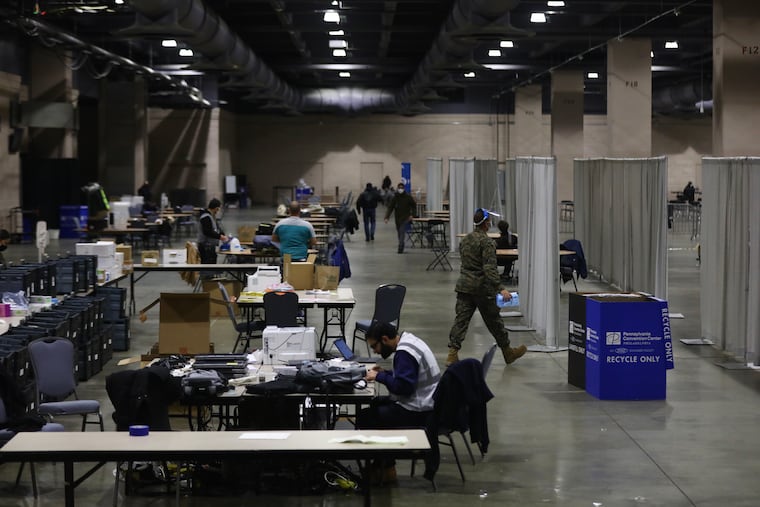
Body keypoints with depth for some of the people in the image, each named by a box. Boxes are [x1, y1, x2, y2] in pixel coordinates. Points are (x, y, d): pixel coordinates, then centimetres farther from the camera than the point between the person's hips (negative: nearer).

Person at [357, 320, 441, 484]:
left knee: (365, 418, -8)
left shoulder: (404, 352, -20)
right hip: (425, 404, 11)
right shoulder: (409, 340, 11)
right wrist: (385, 372, 11)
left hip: (418, 412, -11)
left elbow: (403, 386, -26)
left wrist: (379, 377, -14)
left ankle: (385, 469, 3)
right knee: (376, 403, 25)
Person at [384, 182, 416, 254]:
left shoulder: (408, 197, -3)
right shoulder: (395, 198, 0)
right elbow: (390, 208, -4)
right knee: (399, 233, 11)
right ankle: (401, 248, 24)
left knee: (402, 232, -16)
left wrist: (412, 214, -3)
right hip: (397, 218, 3)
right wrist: (386, 217, -14)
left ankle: (400, 247, -22)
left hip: (405, 218, -3)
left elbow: (414, 206, 8)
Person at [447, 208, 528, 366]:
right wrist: (500, 288, -26)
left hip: (464, 285, 6)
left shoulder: (464, 240, 9)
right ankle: (508, 352, 23)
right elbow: (490, 268, -22)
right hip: (482, 288, -6)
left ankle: (452, 353, -7)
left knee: (461, 319, 3)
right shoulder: (487, 242, -15)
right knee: (493, 320, 7)